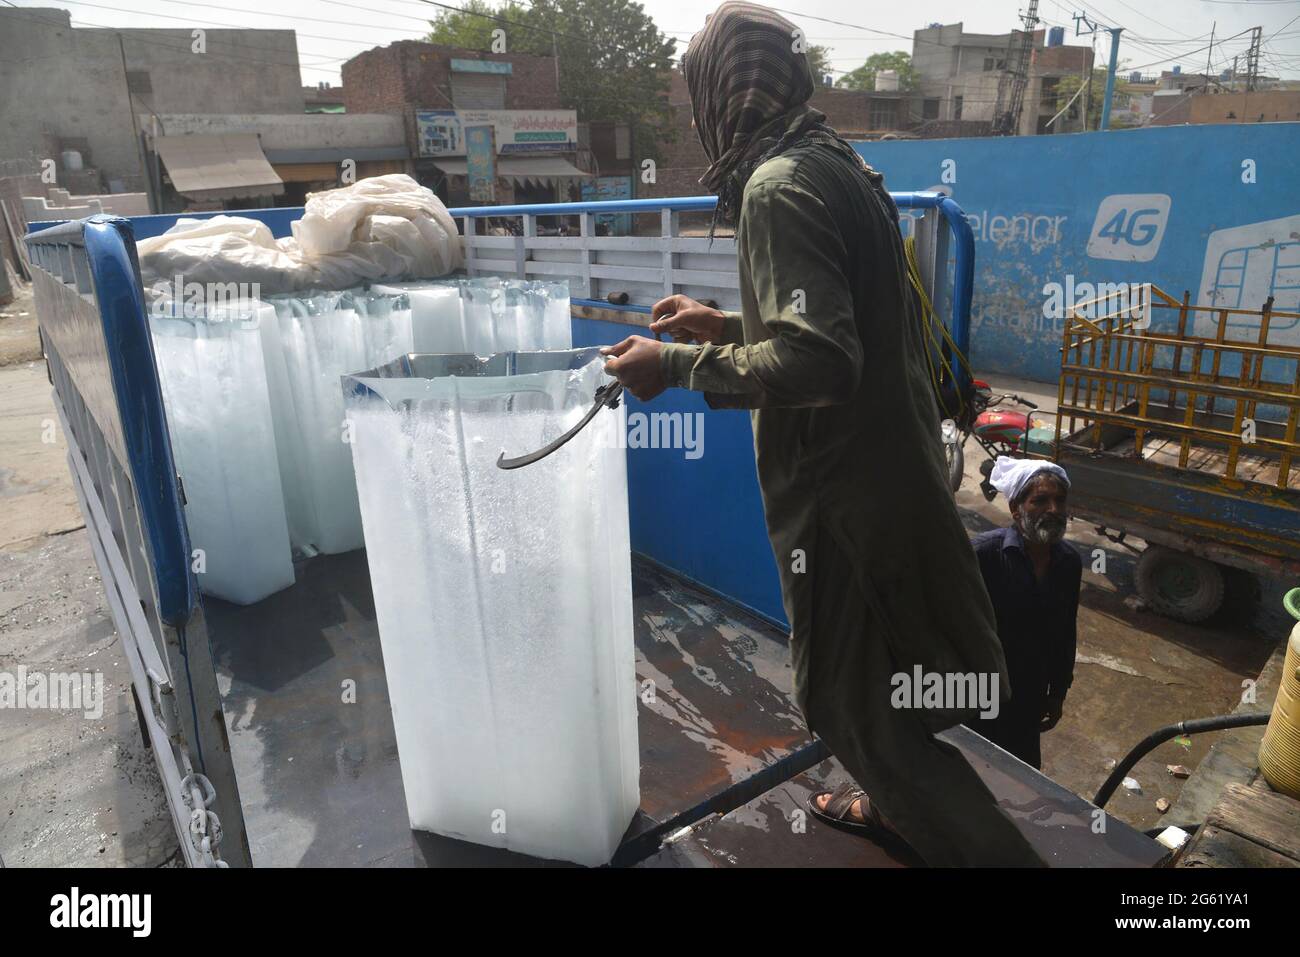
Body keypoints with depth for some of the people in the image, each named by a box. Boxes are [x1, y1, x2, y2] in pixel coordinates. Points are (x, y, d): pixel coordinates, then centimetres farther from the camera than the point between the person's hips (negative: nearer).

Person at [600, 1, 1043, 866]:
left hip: (847, 490, -10)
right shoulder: (836, 163, 10)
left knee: (855, 700, 4)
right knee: (859, 676, 27)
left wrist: (679, 365, -19)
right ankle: (892, 804, 49)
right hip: (887, 464, 10)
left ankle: (989, 849, 16)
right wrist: (725, 325, 16)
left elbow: (816, 362, -29)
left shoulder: (780, 185, -19)